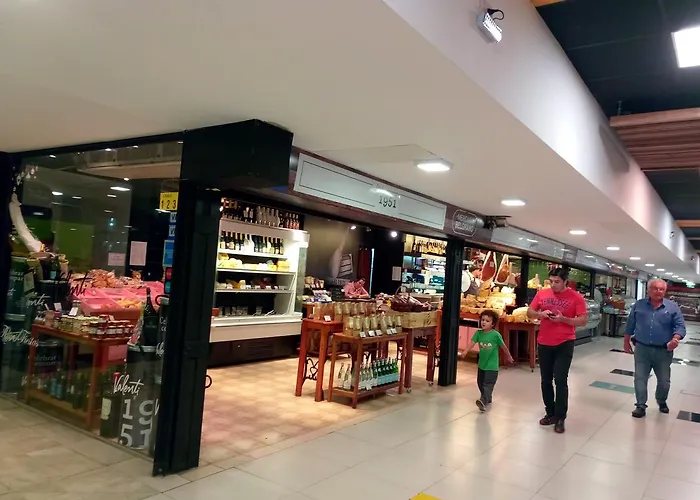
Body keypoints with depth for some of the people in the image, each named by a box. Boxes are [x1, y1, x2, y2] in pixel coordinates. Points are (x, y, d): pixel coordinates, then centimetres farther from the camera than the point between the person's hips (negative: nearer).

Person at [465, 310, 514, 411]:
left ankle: (483, 401, -28)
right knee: (480, 383, 17)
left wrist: (508, 357, 11)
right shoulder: (478, 333, -2)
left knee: (488, 384, -16)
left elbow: (503, 347, -1)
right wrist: (465, 351, -29)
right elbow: (472, 343, -12)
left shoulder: (496, 334, -13)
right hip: (481, 364, 6)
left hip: (492, 365, -6)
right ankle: (487, 401, 35)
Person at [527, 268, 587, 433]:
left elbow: (583, 320, -8)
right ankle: (550, 413, 26)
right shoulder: (542, 293, 3)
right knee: (546, 380, 11)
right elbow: (529, 312, 9)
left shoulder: (576, 297, -7)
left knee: (560, 380, -6)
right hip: (544, 343, 4)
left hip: (564, 344, -4)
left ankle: (560, 418, 7)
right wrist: (540, 314, -12)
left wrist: (563, 319, -21)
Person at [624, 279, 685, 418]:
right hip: (642, 349, 0)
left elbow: (680, 326, -6)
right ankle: (641, 406, 9)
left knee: (664, 381, 14)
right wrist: (626, 342, 10)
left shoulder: (673, 307, -3)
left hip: (663, 351, 0)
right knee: (640, 378, 1)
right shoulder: (638, 305, 0)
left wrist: (675, 339, -25)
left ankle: (662, 402, 38)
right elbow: (630, 325, 8)